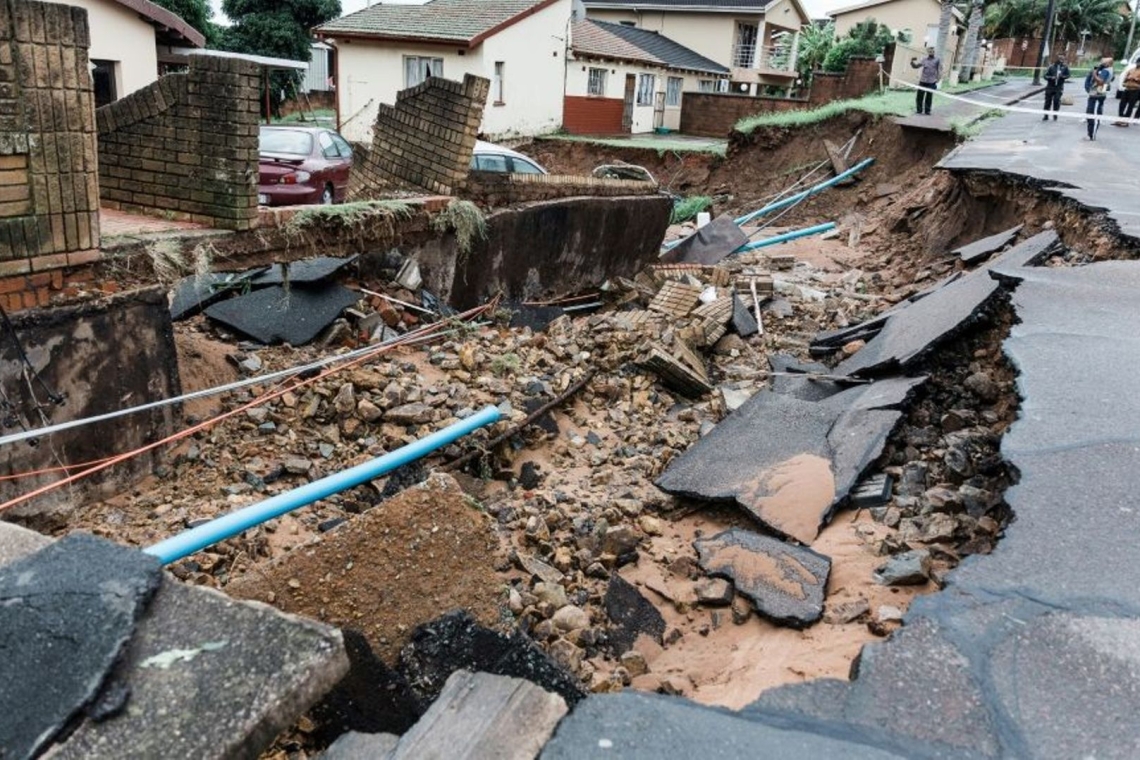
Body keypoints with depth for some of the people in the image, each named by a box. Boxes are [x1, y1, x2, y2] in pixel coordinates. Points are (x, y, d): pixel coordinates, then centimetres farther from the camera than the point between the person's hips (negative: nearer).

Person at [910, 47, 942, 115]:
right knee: (919, 96, 0)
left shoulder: (938, 60, 2)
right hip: (922, 81, 3)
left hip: (931, 82, -3)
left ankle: (927, 111, 9)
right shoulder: (924, 60, 10)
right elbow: (915, 66, 14)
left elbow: (940, 69, 2)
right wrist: (912, 62, -6)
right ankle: (919, 110, 11)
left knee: (929, 97, 2)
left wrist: (938, 78, -9)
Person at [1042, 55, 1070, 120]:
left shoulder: (1065, 67, 2)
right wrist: (1051, 77, -21)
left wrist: (1062, 76, -15)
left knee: (1056, 100, -9)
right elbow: (1046, 76, -2)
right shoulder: (1051, 67, -2)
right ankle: (1046, 116, 12)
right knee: (1048, 101, 3)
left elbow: (1068, 75, 5)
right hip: (1050, 87, 0)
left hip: (1059, 88, 0)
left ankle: (1055, 114, 6)